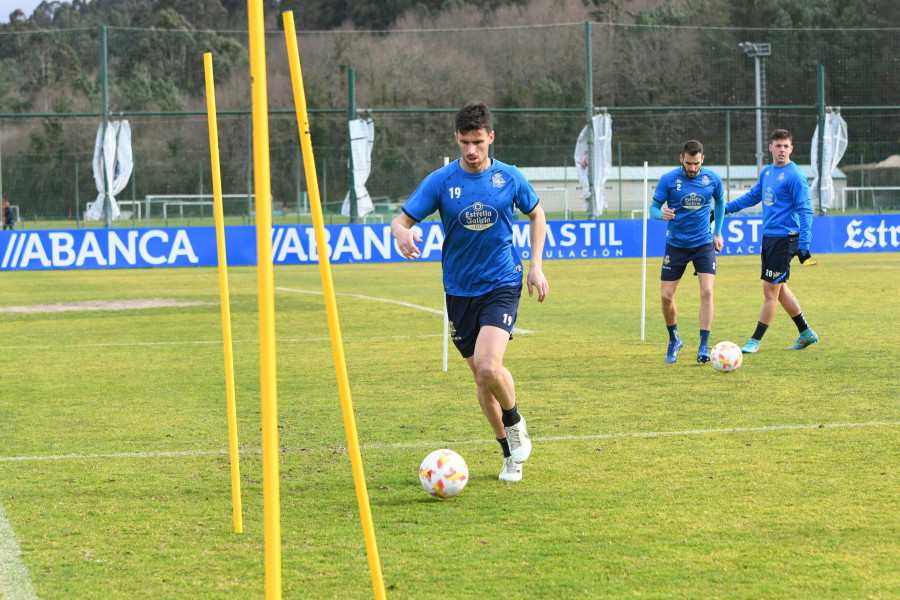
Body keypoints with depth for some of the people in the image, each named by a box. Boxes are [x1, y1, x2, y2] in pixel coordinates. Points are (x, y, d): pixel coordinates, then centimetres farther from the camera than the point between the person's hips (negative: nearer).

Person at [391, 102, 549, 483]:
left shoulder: (510, 178, -2)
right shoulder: (440, 182, -5)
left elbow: (536, 215, 15)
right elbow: (402, 220, -10)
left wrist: (536, 266, 6)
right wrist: (401, 234, -35)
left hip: (502, 284, -2)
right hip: (460, 291, 2)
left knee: (489, 366, -23)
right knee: (481, 378, 8)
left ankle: (514, 421, 6)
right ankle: (510, 454, 25)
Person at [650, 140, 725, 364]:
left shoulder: (712, 179, -3)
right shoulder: (668, 180, -9)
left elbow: (720, 202, 17)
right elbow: (653, 208, -5)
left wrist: (718, 232, 14)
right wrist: (661, 214, -29)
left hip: (704, 244, 0)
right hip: (676, 245, 0)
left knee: (707, 292, -16)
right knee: (666, 297, -1)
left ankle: (703, 347, -11)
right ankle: (674, 340, 24)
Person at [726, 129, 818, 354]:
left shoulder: (795, 176, -13)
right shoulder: (767, 172, 12)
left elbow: (805, 210, -15)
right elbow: (753, 196, 27)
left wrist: (803, 245, -21)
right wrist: (725, 209, 26)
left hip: (785, 238, -9)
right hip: (768, 236, 9)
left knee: (770, 289, -5)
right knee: (779, 288, 14)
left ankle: (755, 341, 1)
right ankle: (806, 333, 26)